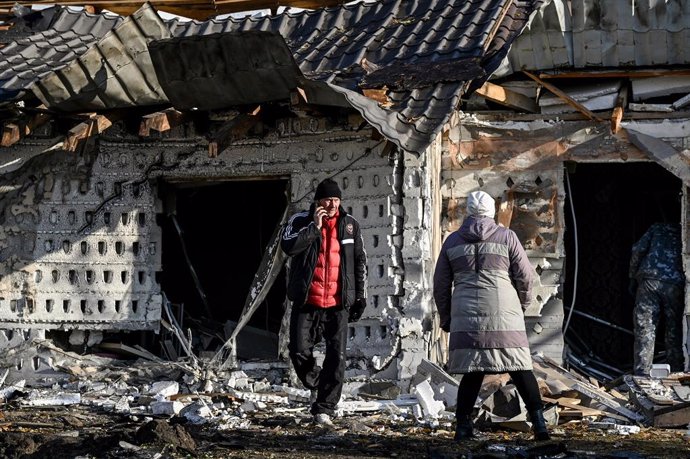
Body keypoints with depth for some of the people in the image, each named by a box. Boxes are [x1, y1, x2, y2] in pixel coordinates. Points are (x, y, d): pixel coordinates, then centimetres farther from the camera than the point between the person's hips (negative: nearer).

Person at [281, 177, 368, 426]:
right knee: (299, 350, -5)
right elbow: (288, 246, -18)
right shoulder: (301, 221, 1)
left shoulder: (350, 224, 8)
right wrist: (314, 226, -18)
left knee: (336, 356, -3)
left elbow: (360, 262, 14)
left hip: (338, 303, 1)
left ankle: (324, 408, 3)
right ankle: (316, 384, 24)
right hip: (307, 301, -1)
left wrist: (360, 296, 11)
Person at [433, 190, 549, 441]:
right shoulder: (506, 237, 4)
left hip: (466, 317, 2)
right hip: (504, 315, -2)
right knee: (520, 369, 2)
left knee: (472, 372, 5)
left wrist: (445, 317, 23)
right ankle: (539, 422, -3)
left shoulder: (452, 241, 11)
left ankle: (463, 425, 0)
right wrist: (522, 305, 20)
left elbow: (441, 285, 14)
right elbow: (524, 276, 5)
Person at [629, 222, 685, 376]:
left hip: (650, 281, -1)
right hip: (676, 284, 1)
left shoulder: (658, 228, 20)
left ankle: (642, 375, -11)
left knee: (645, 330, -2)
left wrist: (633, 277, 15)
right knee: (675, 332, 10)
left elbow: (638, 249, 9)